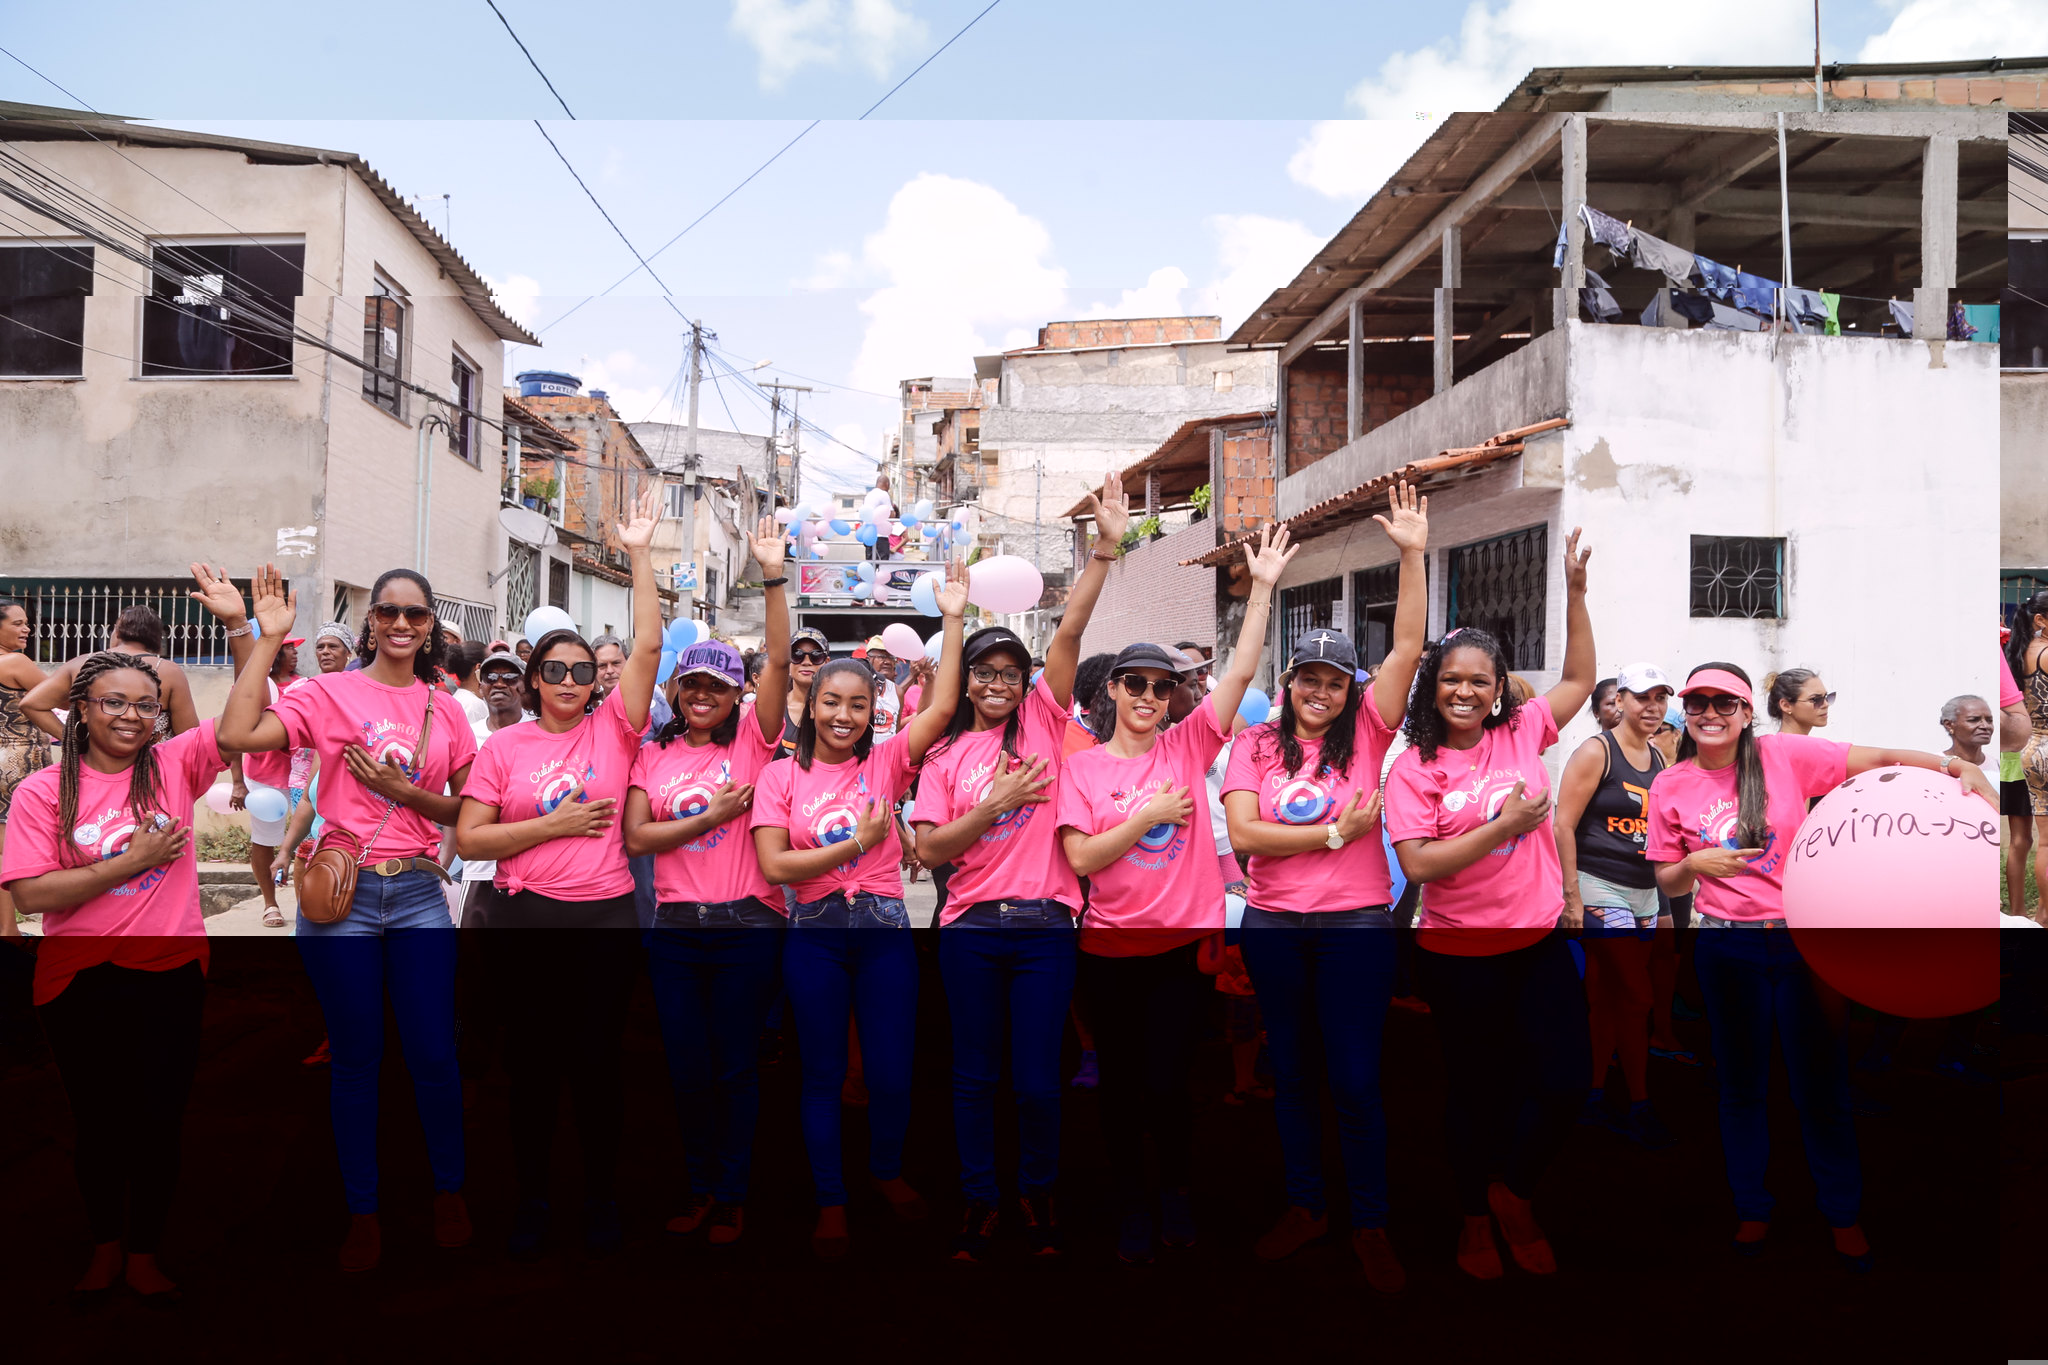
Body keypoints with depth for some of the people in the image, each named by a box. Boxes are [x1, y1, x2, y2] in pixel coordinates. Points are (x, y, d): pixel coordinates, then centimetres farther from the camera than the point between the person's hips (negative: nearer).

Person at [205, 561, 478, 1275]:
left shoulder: (444, 709, 8)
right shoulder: (330, 692, -1)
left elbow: (467, 810, 9)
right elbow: (237, 735, -17)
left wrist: (405, 792, -8)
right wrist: (266, 638, -15)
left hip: (419, 894, 2)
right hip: (340, 894, -2)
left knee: (434, 1055, 5)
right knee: (355, 1059, 8)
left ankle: (448, 1190, 26)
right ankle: (362, 1210, 24)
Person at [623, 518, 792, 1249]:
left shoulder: (750, 740, 1)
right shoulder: (652, 755, 7)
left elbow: (779, 661, -11)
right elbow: (637, 837, -3)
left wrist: (773, 575, -18)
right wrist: (713, 815, -12)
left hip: (746, 923, -2)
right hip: (675, 926, 2)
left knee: (735, 1064, 7)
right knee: (686, 1065, 11)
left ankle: (732, 1195, 21)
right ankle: (699, 1184, 28)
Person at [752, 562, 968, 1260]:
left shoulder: (885, 763, 2)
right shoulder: (780, 776, 0)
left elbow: (941, 709, -11)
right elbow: (775, 865, -9)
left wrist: (952, 619, -15)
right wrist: (856, 845, -13)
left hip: (884, 929, 1)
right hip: (815, 934, -1)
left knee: (891, 1070, 8)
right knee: (823, 1073, 11)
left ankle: (887, 1169, 37)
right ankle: (831, 1201, 28)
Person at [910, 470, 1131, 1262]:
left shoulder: (1043, 720, 5)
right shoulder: (946, 753, 6)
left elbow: (1069, 634, -5)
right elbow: (928, 849, -2)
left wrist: (1105, 548, -14)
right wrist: (997, 803, -12)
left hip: (1045, 925, -1)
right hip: (971, 928, 1)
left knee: (1038, 1077, 5)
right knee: (975, 1074, 10)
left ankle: (1038, 1196, 26)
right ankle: (980, 1201, 26)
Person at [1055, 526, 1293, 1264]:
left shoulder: (1188, 747, 1)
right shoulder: (1082, 766, -2)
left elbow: (1241, 672, -7)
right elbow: (1080, 857, -11)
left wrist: (1263, 588, -11)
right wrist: (1150, 814, -15)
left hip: (1183, 942, 0)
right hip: (1109, 950, 0)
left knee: (1166, 1083, 1)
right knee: (1120, 1086, 12)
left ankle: (1176, 1188, 29)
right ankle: (1130, 1204, 32)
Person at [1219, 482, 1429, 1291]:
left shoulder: (1365, 732, 0)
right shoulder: (1256, 744, 1)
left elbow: (1408, 647, -10)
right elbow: (1243, 834, -11)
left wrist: (1412, 556, -17)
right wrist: (1335, 832, -13)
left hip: (1357, 922, -2)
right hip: (1272, 923, 2)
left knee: (1355, 1079, 2)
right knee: (1291, 1072, 15)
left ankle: (1370, 1223, 20)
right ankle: (1305, 1207, 31)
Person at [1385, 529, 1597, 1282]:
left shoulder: (1521, 732, 2)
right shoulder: (1413, 768, -9)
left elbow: (1580, 680, 10)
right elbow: (1418, 864, -17)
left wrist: (1575, 591, 0)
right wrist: (1504, 825, -18)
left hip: (1538, 942, 3)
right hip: (1459, 956, -3)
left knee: (1565, 1080, 3)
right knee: (1476, 1088, 12)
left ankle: (1516, 1194, 29)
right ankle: (1476, 1217, 34)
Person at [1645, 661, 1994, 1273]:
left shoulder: (1784, 755, -6)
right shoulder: (1670, 786, -1)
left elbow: (1880, 758, -11)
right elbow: (1668, 884, 6)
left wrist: (1961, 767, -26)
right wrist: (1695, 863, -15)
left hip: (1801, 939, -1)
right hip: (1726, 950, 1)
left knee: (1821, 1085, 8)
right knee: (1742, 1087, 13)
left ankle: (1843, 1215, 28)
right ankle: (1752, 1210, 30)